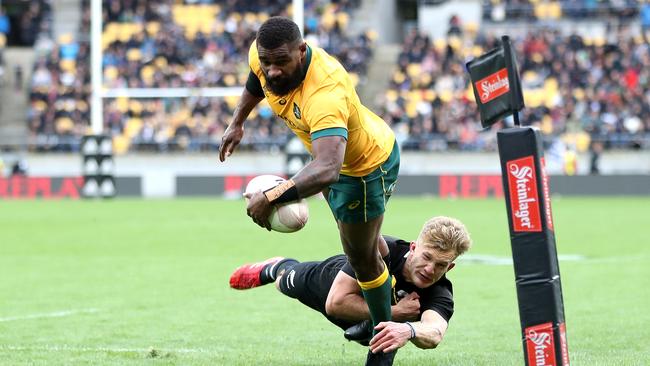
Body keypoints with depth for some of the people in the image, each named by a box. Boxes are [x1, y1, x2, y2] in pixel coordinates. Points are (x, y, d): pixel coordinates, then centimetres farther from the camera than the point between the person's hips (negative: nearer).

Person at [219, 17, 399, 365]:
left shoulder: (325, 94, -49)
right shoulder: (261, 56, -25)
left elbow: (327, 169, -61)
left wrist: (271, 197, -65)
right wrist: (237, 122, 12)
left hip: (366, 166, -8)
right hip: (331, 153, 8)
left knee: (361, 257, 6)